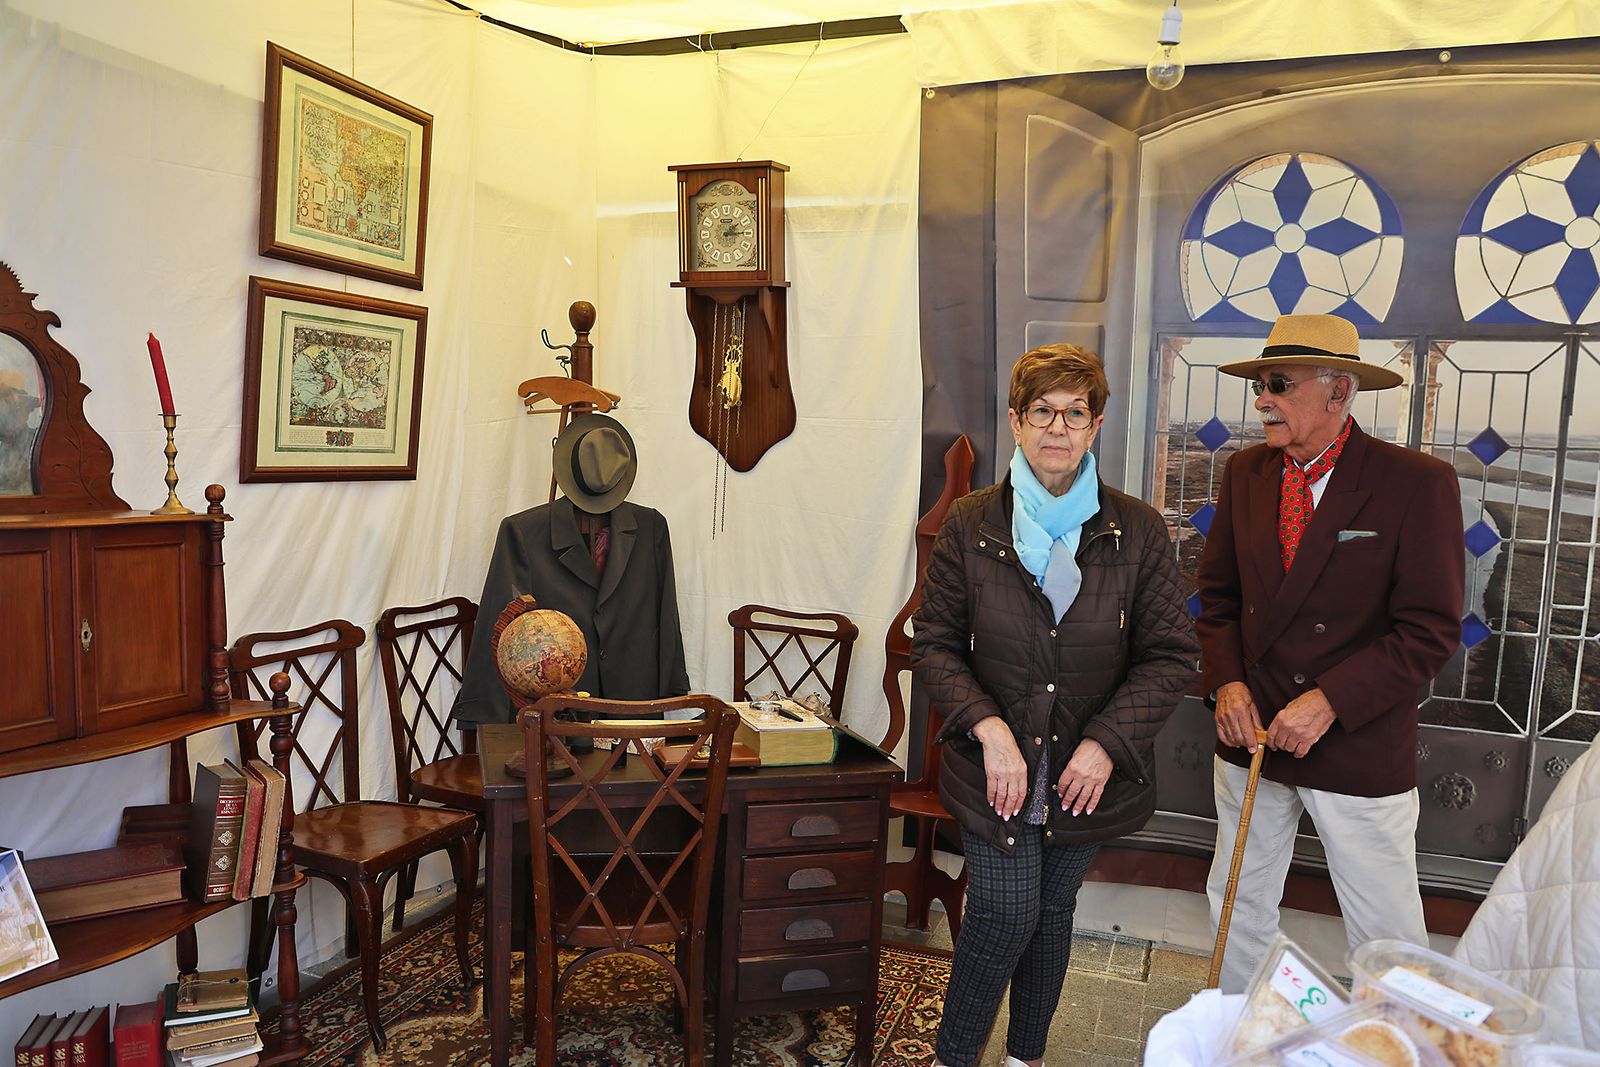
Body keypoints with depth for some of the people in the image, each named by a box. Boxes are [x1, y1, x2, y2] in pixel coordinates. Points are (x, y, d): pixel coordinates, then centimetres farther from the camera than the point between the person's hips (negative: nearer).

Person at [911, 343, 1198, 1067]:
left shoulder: (1138, 533, -4)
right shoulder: (970, 527, -5)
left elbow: (1170, 655, -3)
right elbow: (934, 645, -4)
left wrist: (1106, 743, -14)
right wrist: (988, 728, -17)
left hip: (1086, 773, 2)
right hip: (995, 770, -1)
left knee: (1053, 913, 16)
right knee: (1006, 916, -4)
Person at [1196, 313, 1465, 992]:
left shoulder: (1419, 484, -12)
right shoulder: (1246, 473, 3)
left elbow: (1430, 630, -14)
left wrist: (1328, 701, -20)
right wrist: (1227, 682, -6)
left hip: (1359, 749, -5)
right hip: (1251, 734, 5)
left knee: (1386, 934, 7)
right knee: (1239, 906, 19)